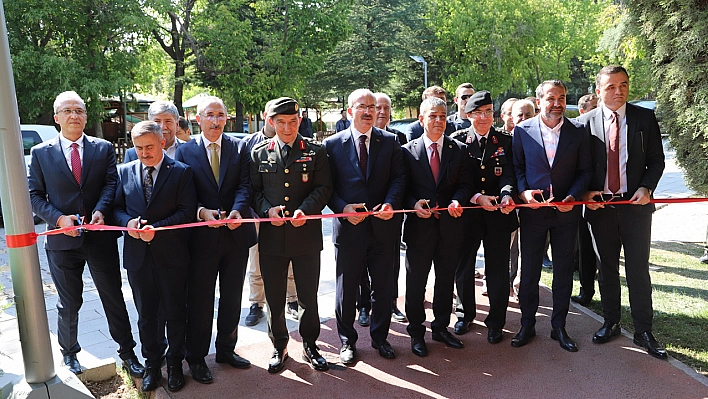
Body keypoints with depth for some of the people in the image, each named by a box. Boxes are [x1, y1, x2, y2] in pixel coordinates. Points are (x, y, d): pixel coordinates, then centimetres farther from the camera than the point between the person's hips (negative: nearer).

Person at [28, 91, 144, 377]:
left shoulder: (104, 148, 4)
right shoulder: (41, 153, 3)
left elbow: (112, 182, -5)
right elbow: (35, 195, 1)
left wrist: (100, 211, -22)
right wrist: (58, 218, -15)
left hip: (101, 237, 0)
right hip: (62, 239, 0)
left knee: (114, 298, 9)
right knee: (69, 303, 15)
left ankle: (127, 352, 24)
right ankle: (69, 354, 37)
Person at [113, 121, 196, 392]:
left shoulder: (181, 172, -5)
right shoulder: (125, 172, 6)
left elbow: (187, 212, -11)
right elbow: (116, 207, 9)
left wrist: (157, 228, -21)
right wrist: (127, 222, -12)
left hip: (171, 255, -3)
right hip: (137, 255, 3)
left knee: (175, 314, 10)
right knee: (146, 315, 15)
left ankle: (175, 364, 29)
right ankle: (151, 365, 32)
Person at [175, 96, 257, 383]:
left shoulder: (240, 148, 3)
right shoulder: (185, 152, -1)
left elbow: (245, 184, -6)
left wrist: (238, 210, -24)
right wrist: (201, 212, -23)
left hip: (236, 233, 3)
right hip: (202, 236, -2)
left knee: (232, 297, 16)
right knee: (199, 300, 8)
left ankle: (226, 349, 34)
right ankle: (196, 357, 25)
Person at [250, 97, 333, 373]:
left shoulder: (315, 152, 4)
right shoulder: (259, 154, 7)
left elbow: (323, 188, -1)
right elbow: (254, 190, 7)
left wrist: (305, 210, -17)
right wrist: (267, 210, -12)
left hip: (306, 235, -1)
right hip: (272, 236, 1)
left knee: (308, 296, 10)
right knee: (274, 299, 10)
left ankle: (310, 345, 30)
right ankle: (279, 347, 30)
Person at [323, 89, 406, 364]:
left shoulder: (390, 141, 6)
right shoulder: (333, 144, 1)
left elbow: (398, 177, 3)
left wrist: (391, 203, -15)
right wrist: (343, 208, -16)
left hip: (383, 225, 2)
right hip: (348, 226, -1)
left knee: (383, 286, 13)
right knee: (346, 287, 9)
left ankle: (380, 337, 32)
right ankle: (347, 341, 27)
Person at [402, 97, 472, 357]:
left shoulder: (459, 150, 6)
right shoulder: (408, 151, 0)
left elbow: (465, 184, 3)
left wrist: (457, 201, -16)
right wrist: (414, 204, -18)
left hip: (450, 226, 3)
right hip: (419, 226, -2)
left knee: (446, 280, 15)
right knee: (416, 282, 7)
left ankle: (441, 327, 33)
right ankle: (416, 332, 23)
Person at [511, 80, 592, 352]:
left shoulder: (578, 131, 1)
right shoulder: (522, 130, -1)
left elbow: (585, 170, 3)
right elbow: (517, 167, 4)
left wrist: (573, 196, -12)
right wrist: (523, 191, -13)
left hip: (566, 211, 1)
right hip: (533, 209, -1)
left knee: (564, 271, 11)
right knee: (529, 271, 7)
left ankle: (559, 327, 26)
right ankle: (527, 325, 23)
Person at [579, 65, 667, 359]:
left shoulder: (645, 118, 3)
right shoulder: (586, 121, 1)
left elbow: (656, 160, 5)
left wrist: (646, 188, -11)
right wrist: (585, 192, -10)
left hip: (635, 204, 0)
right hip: (599, 205, 1)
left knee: (638, 269, 3)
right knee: (607, 268, 12)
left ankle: (643, 331, 16)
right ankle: (610, 323, 27)